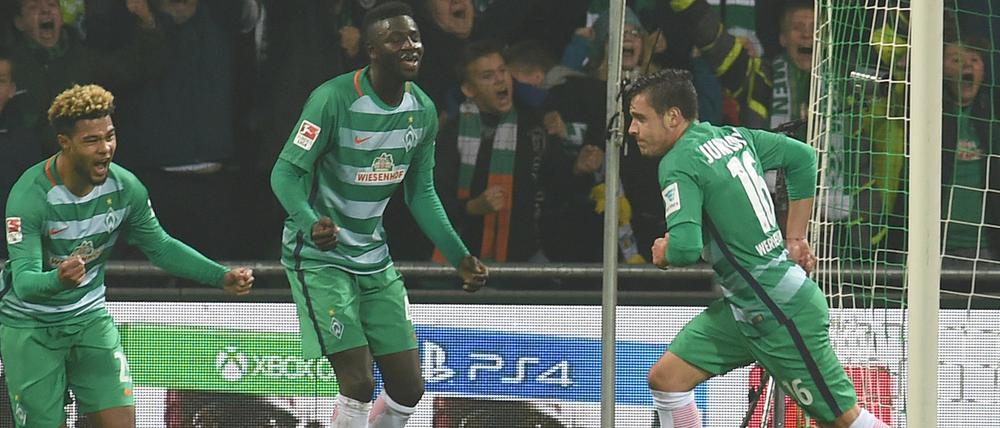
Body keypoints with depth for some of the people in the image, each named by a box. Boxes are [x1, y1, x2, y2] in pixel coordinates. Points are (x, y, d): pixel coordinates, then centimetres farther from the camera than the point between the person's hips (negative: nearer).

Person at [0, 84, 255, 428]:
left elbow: (161, 247, 4)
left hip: (90, 317, 4)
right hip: (29, 325, -4)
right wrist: (58, 279, -56)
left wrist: (222, 276, -8)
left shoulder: (126, 188, -11)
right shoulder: (30, 196, -26)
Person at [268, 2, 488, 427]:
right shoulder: (333, 99, -19)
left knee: (408, 388, 4)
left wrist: (459, 257, 6)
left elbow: (421, 193, 13)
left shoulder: (423, 110, 3)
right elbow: (286, 173, -20)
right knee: (359, 384, -16)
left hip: (375, 260, 7)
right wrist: (311, 223, -39)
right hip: (320, 259, -7)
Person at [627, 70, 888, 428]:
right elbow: (802, 156, 19)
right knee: (666, 379, 5)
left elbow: (685, 247, -28)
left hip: (780, 313, -10)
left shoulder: (679, 163, -17)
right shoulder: (733, 137, 8)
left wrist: (663, 251, -4)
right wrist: (795, 238, 18)